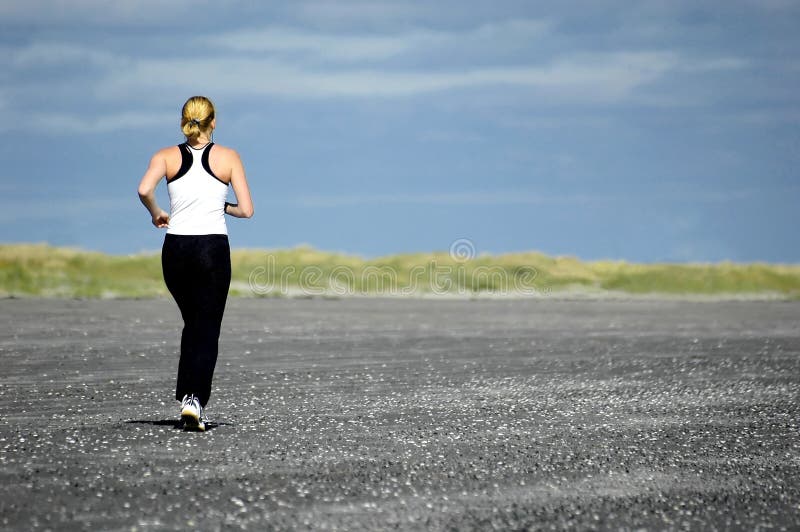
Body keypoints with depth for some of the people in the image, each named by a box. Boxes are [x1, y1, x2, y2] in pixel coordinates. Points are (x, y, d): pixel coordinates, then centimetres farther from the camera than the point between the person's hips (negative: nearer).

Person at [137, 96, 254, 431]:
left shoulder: (166, 157, 4)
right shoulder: (228, 157, 3)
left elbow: (144, 190, -15)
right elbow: (246, 210, -1)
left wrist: (156, 214, 4)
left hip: (175, 250, 3)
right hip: (213, 249, -2)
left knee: (193, 324, 22)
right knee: (207, 330, -1)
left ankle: (187, 395, 19)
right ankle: (194, 399, -20)